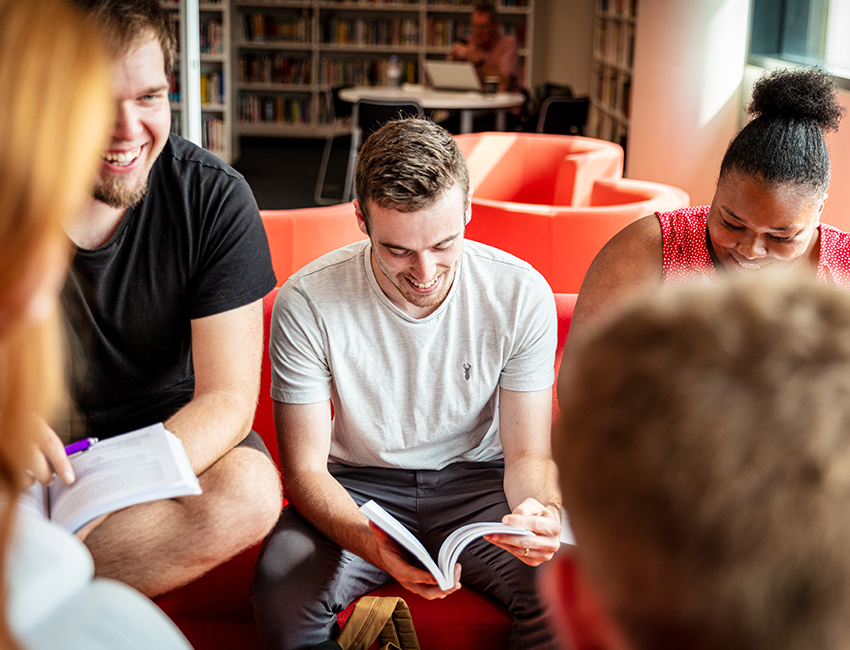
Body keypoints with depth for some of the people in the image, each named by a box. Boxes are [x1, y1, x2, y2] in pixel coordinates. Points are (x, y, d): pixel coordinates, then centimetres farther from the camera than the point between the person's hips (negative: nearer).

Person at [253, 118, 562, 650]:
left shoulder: (521, 294, -13)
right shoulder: (306, 305, -17)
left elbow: (528, 453, -7)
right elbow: (304, 467, -13)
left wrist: (544, 510, -33)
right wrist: (373, 543, -34)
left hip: (477, 479, 1)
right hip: (358, 489, 0)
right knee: (283, 594, -31)